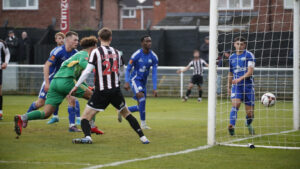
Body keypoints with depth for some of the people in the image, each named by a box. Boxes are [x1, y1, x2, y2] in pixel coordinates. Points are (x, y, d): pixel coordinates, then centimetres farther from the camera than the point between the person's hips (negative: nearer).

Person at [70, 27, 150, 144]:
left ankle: (87, 137, -28)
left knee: (85, 117, -1)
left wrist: (76, 86, -6)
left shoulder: (96, 52, -6)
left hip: (101, 92, -4)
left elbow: (87, 71, -12)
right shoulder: (116, 52, 9)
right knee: (126, 114, 22)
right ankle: (142, 137, 17)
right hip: (116, 90, 4)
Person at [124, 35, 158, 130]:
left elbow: (154, 73, -3)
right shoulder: (136, 55, -14)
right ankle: (143, 123, -22)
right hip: (135, 79, -6)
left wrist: (155, 88, -10)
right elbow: (128, 69, -9)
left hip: (143, 81, 6)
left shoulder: (154, 57, -3)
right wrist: (126, 82, -24)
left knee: (140, 107, 6)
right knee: (141, 96, -28)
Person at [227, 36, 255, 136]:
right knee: (235, 104, -25)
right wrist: (229, 86, 23)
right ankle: (231, 126, -31)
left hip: (248, 85, -2)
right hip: (236, 86, 2)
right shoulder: (232, 57, 12)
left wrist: (240, 79, -25)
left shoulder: (249, 55, -2)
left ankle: (248, 125, 33)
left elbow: (250, 71, -13)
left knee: (250, 112, 3)